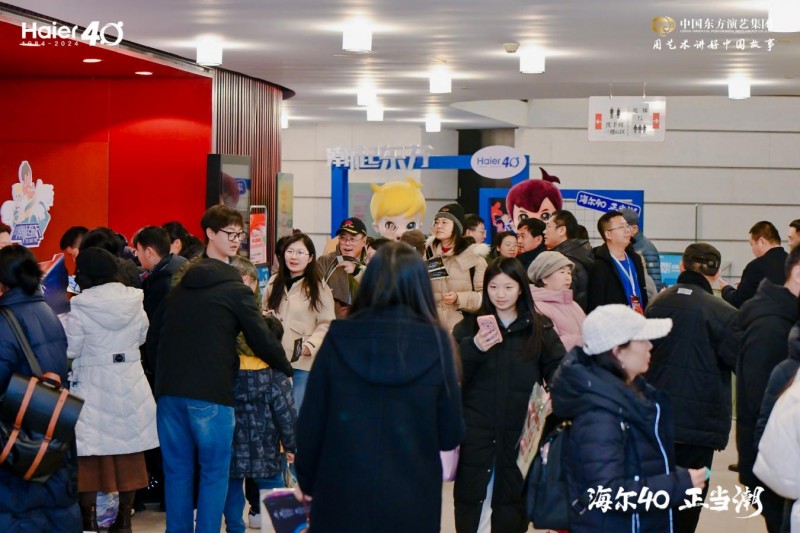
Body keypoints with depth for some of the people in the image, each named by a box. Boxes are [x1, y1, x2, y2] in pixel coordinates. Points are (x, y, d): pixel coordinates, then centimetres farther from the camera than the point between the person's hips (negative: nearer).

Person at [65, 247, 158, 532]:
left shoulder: (81, 308, -15)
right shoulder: (134, 302, -1)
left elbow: (70, 349, -9)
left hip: (94, 386, -4)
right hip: (131, 383, 4)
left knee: (91, 456, 2)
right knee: (129, 454, 11)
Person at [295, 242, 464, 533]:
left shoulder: (339, 338, -6)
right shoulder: (435, 341, -8)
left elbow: (311, 422, 1)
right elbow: (450, 435, -2)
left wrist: (307, 479, 16)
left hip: (343, 497, 1)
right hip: (411, 500, 0)